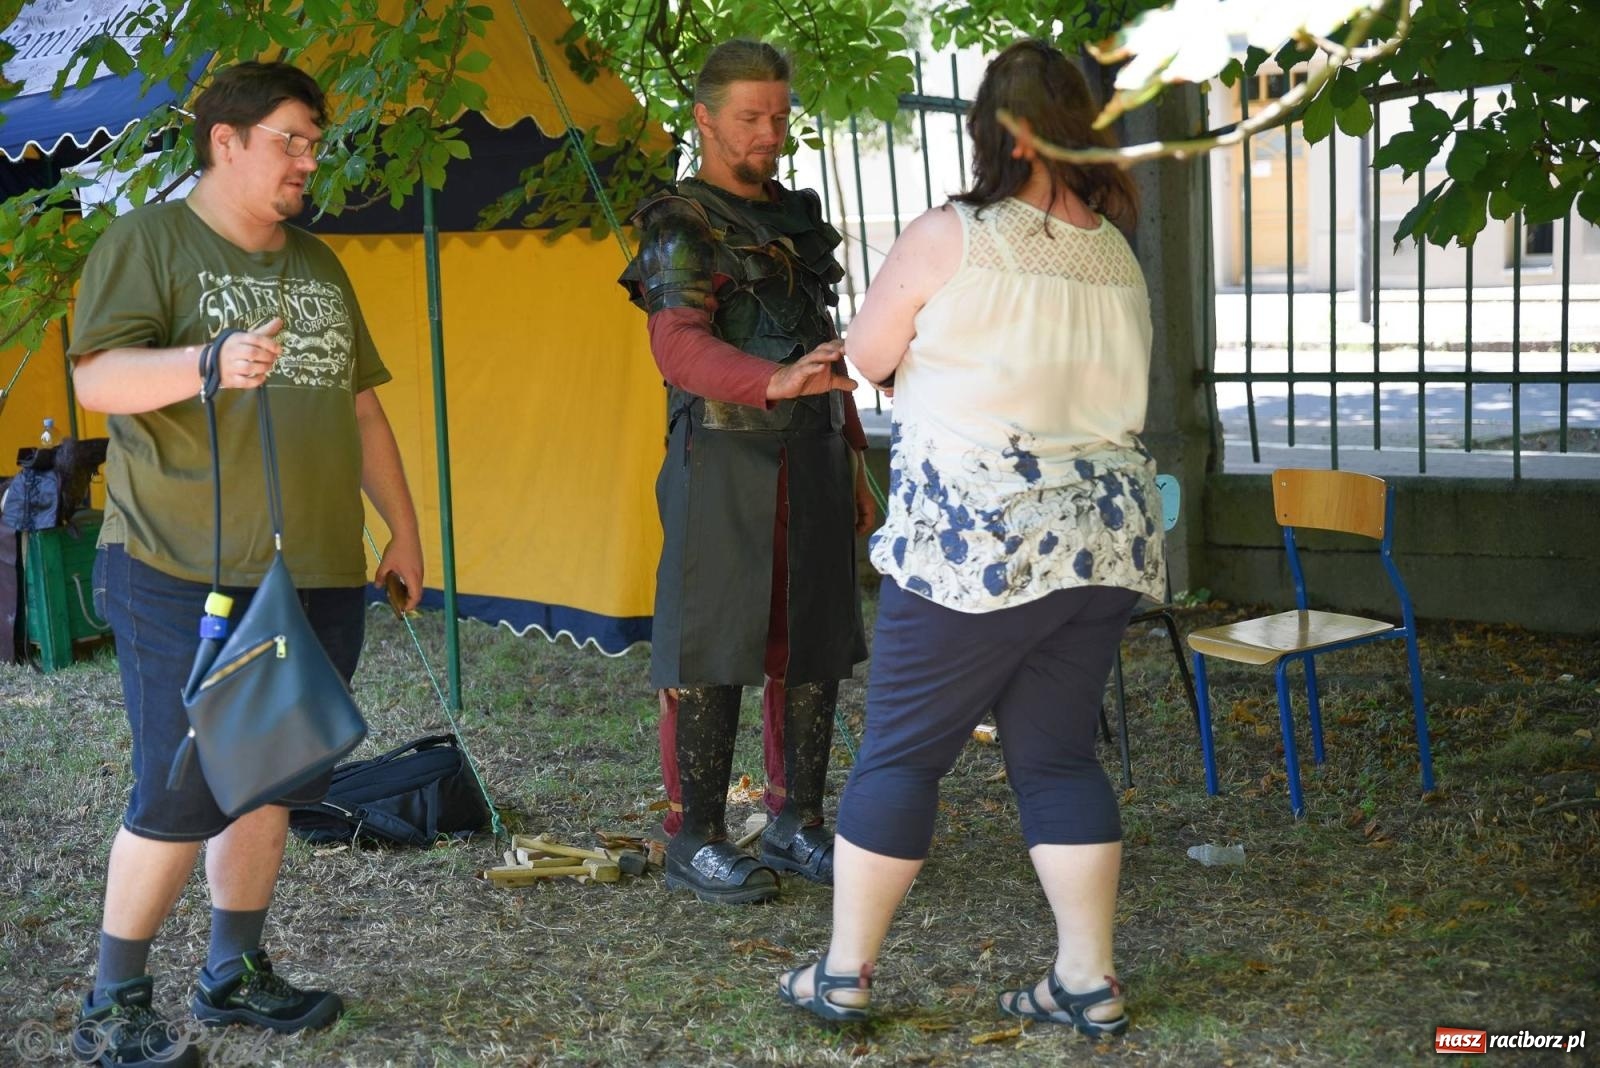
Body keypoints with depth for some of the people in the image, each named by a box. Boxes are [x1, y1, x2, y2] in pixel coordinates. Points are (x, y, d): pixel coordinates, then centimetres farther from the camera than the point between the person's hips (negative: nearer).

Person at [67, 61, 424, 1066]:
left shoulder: (318, 265, 18)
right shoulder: (149, 241, -3)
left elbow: (362, 410, 22)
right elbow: (97, 379, -15)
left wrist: (404, 528, 20)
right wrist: (211, 363, -31)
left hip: (319, 575, 7)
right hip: (187, 577, -7)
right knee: (184, 795, -8)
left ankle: (236, 972, 25)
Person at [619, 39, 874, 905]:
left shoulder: (798, 221, 17)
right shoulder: (681, 230, -7)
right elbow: (681, 349, -23)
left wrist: (852, 465, 18)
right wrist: (777, 382, -39)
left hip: (809, 464, 7)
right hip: (723, 465, -7)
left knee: (813, 645, 7)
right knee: (710, 650, -5)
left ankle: (796, 827, 16)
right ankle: (695, 841, 3)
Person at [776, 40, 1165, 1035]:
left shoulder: (950, 237, -9)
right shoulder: (1118, 255, 9)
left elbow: (866, 356, 1)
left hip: (976, 544, -6)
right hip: (1104, 541, 6)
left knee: (900, 755, 6)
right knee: (1059, 757, 14)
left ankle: (844, 973, 14)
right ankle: (1089, 980, 15)